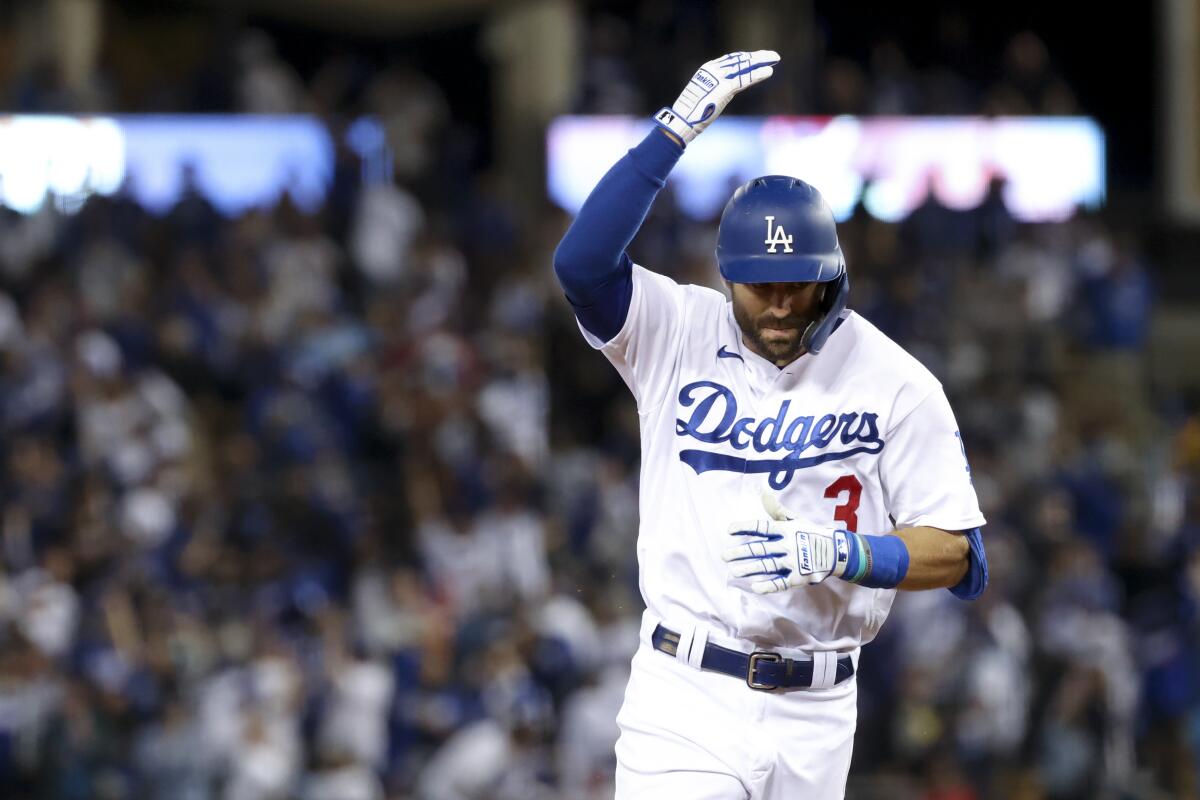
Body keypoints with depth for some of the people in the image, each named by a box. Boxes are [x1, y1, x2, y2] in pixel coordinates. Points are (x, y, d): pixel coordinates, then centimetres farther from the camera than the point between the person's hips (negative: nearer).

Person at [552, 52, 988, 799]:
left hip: (815, 717, 2)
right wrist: (677, 127, -23)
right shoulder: (678, 335, 0)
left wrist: (838, 552, -20)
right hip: (687, 692, -2)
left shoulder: (897, 384, -1)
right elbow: (582, 261, -19)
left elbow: (957, 556, -2)